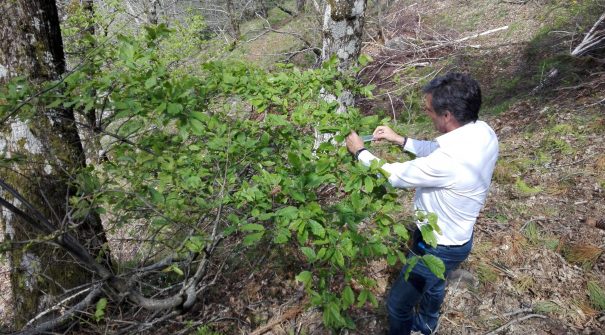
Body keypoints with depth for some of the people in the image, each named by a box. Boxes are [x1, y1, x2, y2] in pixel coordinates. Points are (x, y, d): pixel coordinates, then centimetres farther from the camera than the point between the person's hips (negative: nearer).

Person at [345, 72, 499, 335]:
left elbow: (395, 175, -26)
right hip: (455, 235, 9)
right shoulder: (483, 132, -13)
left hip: (437, 246, -9)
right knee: (434, 283, 36)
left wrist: (359, 151, -11)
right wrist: (400, 140, -2)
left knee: (398, 304, 14)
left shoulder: (450, 161, -41)